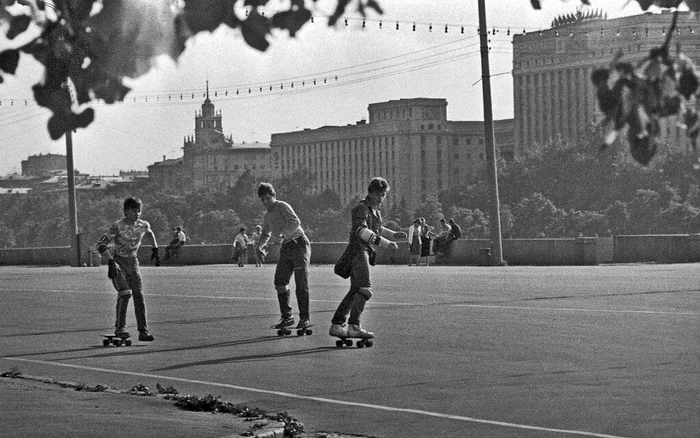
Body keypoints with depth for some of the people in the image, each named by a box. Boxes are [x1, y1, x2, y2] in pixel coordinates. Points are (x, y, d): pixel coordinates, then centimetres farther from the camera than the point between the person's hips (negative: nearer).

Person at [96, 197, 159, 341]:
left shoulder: (143, 225, -2)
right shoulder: (118, 226, -19)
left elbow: (150, 233, 24)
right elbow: (101, 244, -22)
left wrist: (155, 249, 18)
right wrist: (111, 261, -32)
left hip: (133, 263, 5)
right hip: (118, 262, -5)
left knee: (139, 295, -4)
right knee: (124, 293, -22)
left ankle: (143, 331, -1)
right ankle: (120, 328, -12)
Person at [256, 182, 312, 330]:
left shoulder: (282, 206, -9)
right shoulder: (267, 215, 15)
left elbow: (295, 222, -22)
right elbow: (266, 233, 28)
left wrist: (282, 234, -29)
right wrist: (260, 245, 9)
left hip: (299, 244, -8)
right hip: (286, 248, 8)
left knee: (301, 283, -8)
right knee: (280, 282, 0)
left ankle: (305, 318, -5)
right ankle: (287, 316, 9)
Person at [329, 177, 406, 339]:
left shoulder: (375, 210, 19)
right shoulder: (361, 209, -11)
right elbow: (361, 230, -26)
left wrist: (394, 235, 22)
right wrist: (386, 243, -32)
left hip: (365, 253, 10)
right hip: (357, 251, -10)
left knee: (355, 292, 14)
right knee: (365, 290, -23)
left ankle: (336, 325, 21)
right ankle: (353, 326, -32)